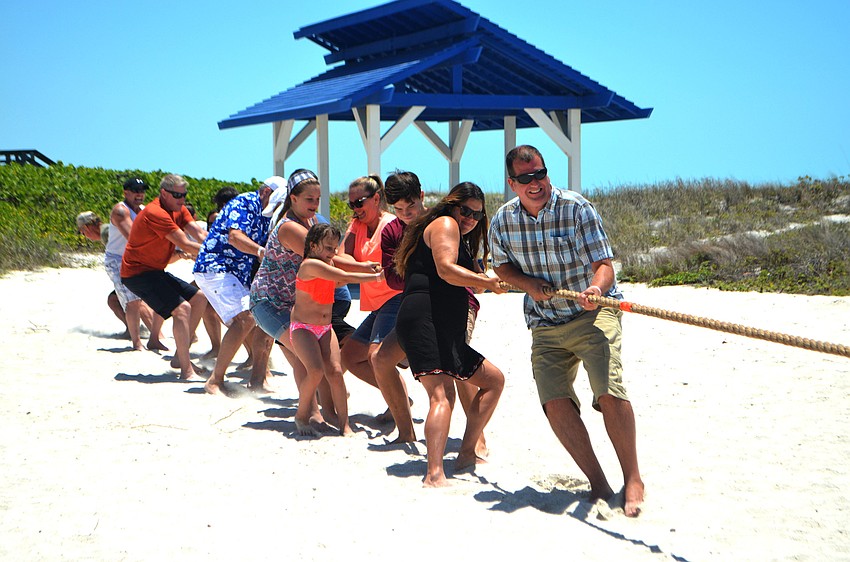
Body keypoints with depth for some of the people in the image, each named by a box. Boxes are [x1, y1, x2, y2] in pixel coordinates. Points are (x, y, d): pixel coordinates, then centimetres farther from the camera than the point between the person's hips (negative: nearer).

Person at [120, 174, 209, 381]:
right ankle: (186, 370, -23)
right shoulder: (155, 213, -23)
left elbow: (201, 235, -5)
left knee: (199, 298, 10)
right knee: (182, 307, -23)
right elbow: (185, 245, -26)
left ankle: (180, 357, 15)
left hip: (154, 271, 10)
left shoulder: (179, 210, 7)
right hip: (137, 273, -10)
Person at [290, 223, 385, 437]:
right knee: (316, 371, -23)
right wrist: (376, 277, -18)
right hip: (302, 327, -7)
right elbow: (344, 277, -22)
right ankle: (301, 417, 0)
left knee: (335, 371, -8)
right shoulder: (310, 265, -19)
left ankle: (344, 425, -4)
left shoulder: (328, 264, 8)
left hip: (325, 328, 7)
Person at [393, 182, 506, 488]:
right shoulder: (444, 224, 1)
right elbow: (445, 269, -16)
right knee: (442, 394, -27)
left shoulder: (461, 238, 32)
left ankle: (467, 453, 16)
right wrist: (487, 282, -22)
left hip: (448, 333, 11)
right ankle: (435, 474, -42)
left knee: (494, 380, 19)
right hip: (424, 321, -11)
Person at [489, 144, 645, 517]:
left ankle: (633, 479, -7)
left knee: (609, 392, -21)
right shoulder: (502, 221, 1)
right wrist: (527, 283, -3)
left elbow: (603, 264, -18)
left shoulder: (576, 208, -13)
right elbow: (502, 265, 18)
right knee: (554, 402, -10)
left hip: (593, 315, -4)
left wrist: (596, 289, -41)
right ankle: (598, 483, 2)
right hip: (545, 325, 4)